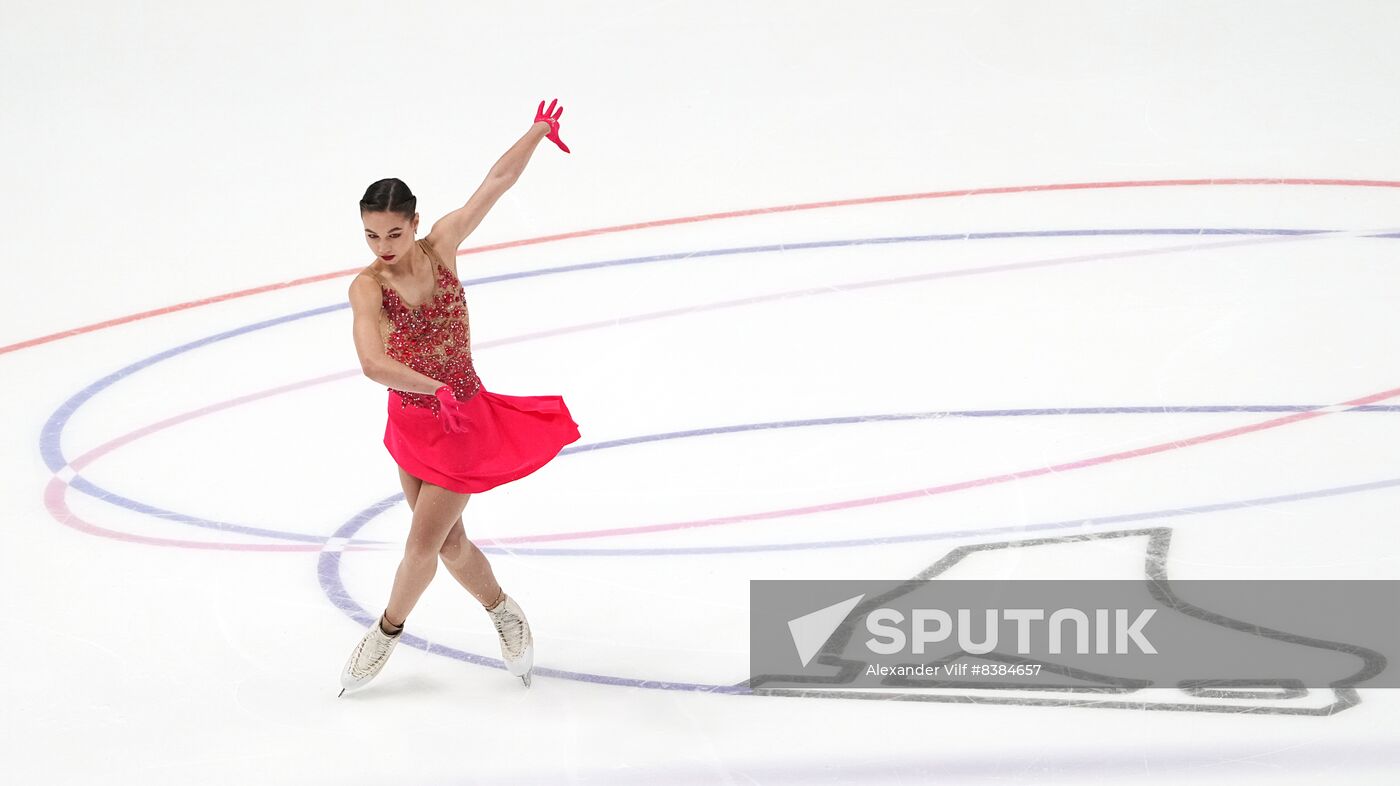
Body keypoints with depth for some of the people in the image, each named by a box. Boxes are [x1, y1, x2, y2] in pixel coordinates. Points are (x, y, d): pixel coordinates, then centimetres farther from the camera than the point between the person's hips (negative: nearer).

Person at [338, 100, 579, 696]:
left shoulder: (440, 246, -13)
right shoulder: (368, 287, -20)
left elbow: (495, 183, -6)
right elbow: (373, 363, -35)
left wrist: (538, 132, -3)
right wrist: (437, 387, -45)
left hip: (462, 421, -1)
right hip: (411, 419, 1)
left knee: (423, 545, 0)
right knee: (449, 542, 14)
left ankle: (387, 631, 24)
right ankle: (504, 614, 39)